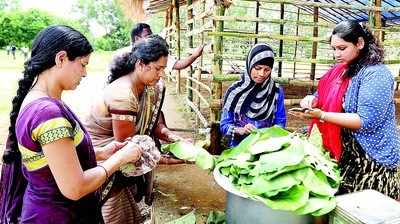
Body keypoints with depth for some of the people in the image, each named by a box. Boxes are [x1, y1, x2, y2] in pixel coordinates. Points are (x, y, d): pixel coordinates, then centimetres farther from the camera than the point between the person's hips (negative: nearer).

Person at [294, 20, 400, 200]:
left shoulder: (376, 74, -15)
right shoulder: (342, 71, 9)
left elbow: (367, 121, -23)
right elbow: (326, 95, 19)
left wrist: (322, 116, -25)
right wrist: (313, 100, -5)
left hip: (372, 159, -7)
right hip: (345, 152, 7)